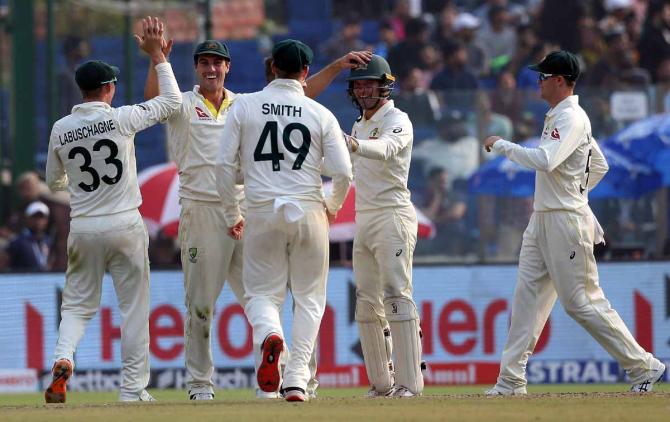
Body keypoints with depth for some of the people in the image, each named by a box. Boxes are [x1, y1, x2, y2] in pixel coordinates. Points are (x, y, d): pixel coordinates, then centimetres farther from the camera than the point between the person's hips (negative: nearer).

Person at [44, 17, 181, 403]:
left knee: (78, 304, 12)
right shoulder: (121, 118, -9)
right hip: (125, 226, -2)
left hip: (84, 229, 3)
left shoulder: (60, 130, 0)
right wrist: (157, 54, 6)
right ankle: (133, 390, 5)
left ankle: (63, 359, -16)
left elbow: (54, 182, 13)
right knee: (134, 308, 6)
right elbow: (172, 100, 0)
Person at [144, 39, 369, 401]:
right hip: (201, 211, -3)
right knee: (200, 303, 0)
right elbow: (153, 98, -18)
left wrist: (337, 66, 4)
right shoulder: (183, 106, 4)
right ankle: (200, 384, 7)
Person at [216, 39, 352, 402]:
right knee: (309, 297, 11)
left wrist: (231, 215, 11)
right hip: (309, 210, 0)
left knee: (261, 292, 9)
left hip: (262, 212, 0)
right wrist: (333, 207, 18)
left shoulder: (245, 106, 1)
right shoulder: (321, 114, 0)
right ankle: (296, 380, 0)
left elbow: (225, 165, -1)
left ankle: (269, 335, -26)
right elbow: (343, 173, -3)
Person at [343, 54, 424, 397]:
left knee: (396, 294, -15)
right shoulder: (359, 126, 18)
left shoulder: (396, 121, -9)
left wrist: (355, 146, -50)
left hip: (392, 214, -9)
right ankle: (381, 383, 10)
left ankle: (409, 382, -19)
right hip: (363, 219, 9)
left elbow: (385, 149, -32)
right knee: (366, 301, 6)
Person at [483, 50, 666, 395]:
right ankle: (511, 380, 4)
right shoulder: (557, 117, 17)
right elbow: (600, 166, 25)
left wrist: (501, 145, -20)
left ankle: (643, 366, 0)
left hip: (566, 221, -10)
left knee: (582, 301, -7)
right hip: (542, 221, 10)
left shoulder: (572, 118, -14)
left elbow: (545, 160, -30)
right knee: (527, 298, 5)